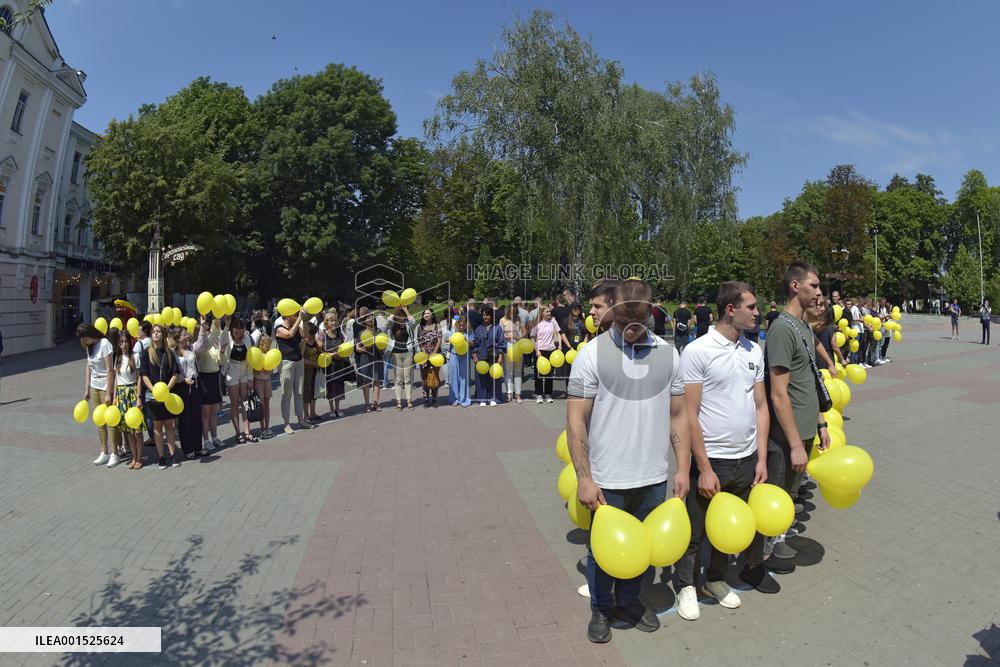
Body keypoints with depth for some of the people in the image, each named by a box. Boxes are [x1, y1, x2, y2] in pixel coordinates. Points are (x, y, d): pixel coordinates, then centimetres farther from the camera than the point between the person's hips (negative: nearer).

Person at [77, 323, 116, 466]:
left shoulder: (105, 344, -15)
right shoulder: (90, 346, 8)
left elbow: (110, 370, -17)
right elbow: (88, 368, 12)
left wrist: (108, 393, -18)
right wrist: (86, 390, 8)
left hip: (106, 387, -7)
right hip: (94, 387, 7)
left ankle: (114, 453, 8)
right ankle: (104, 452, 18)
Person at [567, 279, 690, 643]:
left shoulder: (668, 353, 1)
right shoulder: (592, 353, -10)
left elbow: (678, 415, 8)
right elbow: (575, 420, -10)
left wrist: (683, 468, 4)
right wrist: (584, 478, -13)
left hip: (654, 479, 3)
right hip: (606, 480, -3)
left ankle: (629, 600, 44)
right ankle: (601, 608, 39)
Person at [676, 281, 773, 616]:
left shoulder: (754, 351, 5)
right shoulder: (698, 351, -14)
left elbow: (761, 406, 10)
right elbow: (689, 415, -14)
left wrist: (761, 459, 5)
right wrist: (704, 469, -14)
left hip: (748, 460, 6)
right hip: (711, 461, -5)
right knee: (695, 531, 10)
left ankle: (716, 579, 42)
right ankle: (686, 587, 32)